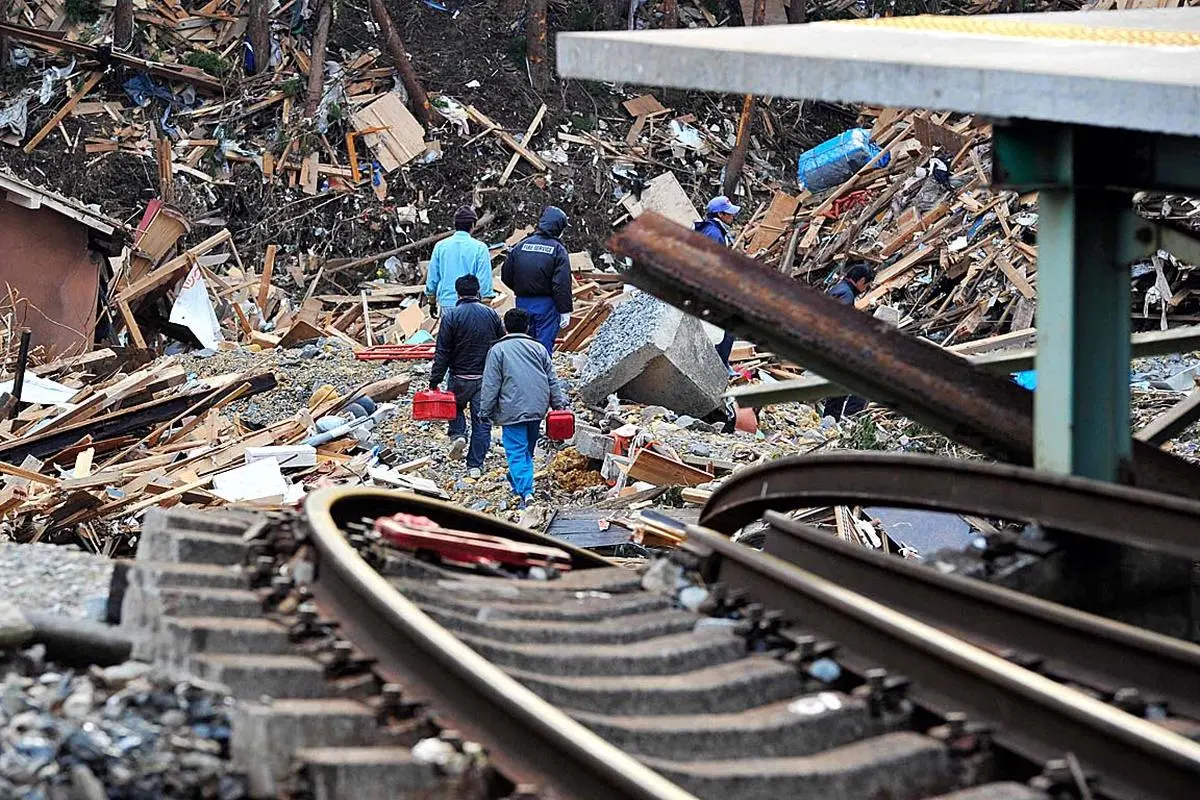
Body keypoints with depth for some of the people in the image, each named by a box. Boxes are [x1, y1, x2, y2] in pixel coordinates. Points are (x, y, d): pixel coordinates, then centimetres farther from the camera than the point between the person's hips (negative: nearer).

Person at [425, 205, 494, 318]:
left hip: (446, 302, 3)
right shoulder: (479, 248, -5)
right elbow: (484, 279, -6)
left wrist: (432, 303, 21)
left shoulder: (440, 246, 5)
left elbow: (432, 278, 10)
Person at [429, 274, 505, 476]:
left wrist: (435, 381, -5)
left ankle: (458, 435, -3)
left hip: (460, 377, -2)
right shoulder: (491, 315, 1)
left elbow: (442, 352, -10)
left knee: (455, 408, 24)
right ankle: (475, 465, 7)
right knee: (481, 422, 7)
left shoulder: (451, 316, -9)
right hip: (487, 377, 2)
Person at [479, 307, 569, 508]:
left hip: (513, 410, -5)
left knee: (516, 452, -8)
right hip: (537, 408, 5)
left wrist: (486, 412, 2)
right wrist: (559, 403, 19)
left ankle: (525, 491, -23)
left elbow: (491, 385, -4)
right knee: (528, 450, 19)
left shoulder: (498, 350, -2)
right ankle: (517, 482, 32)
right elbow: (552, 380, 12)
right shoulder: (538, 348, 10)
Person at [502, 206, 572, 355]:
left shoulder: (521, 245, 5)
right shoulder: (558, 250, -9)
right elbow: (562, 284, -15)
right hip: (546, 304, -5)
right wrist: (565, 311, -11)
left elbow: (506, 276, 8)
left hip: (522, 303, 5)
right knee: (544, 346, -1)